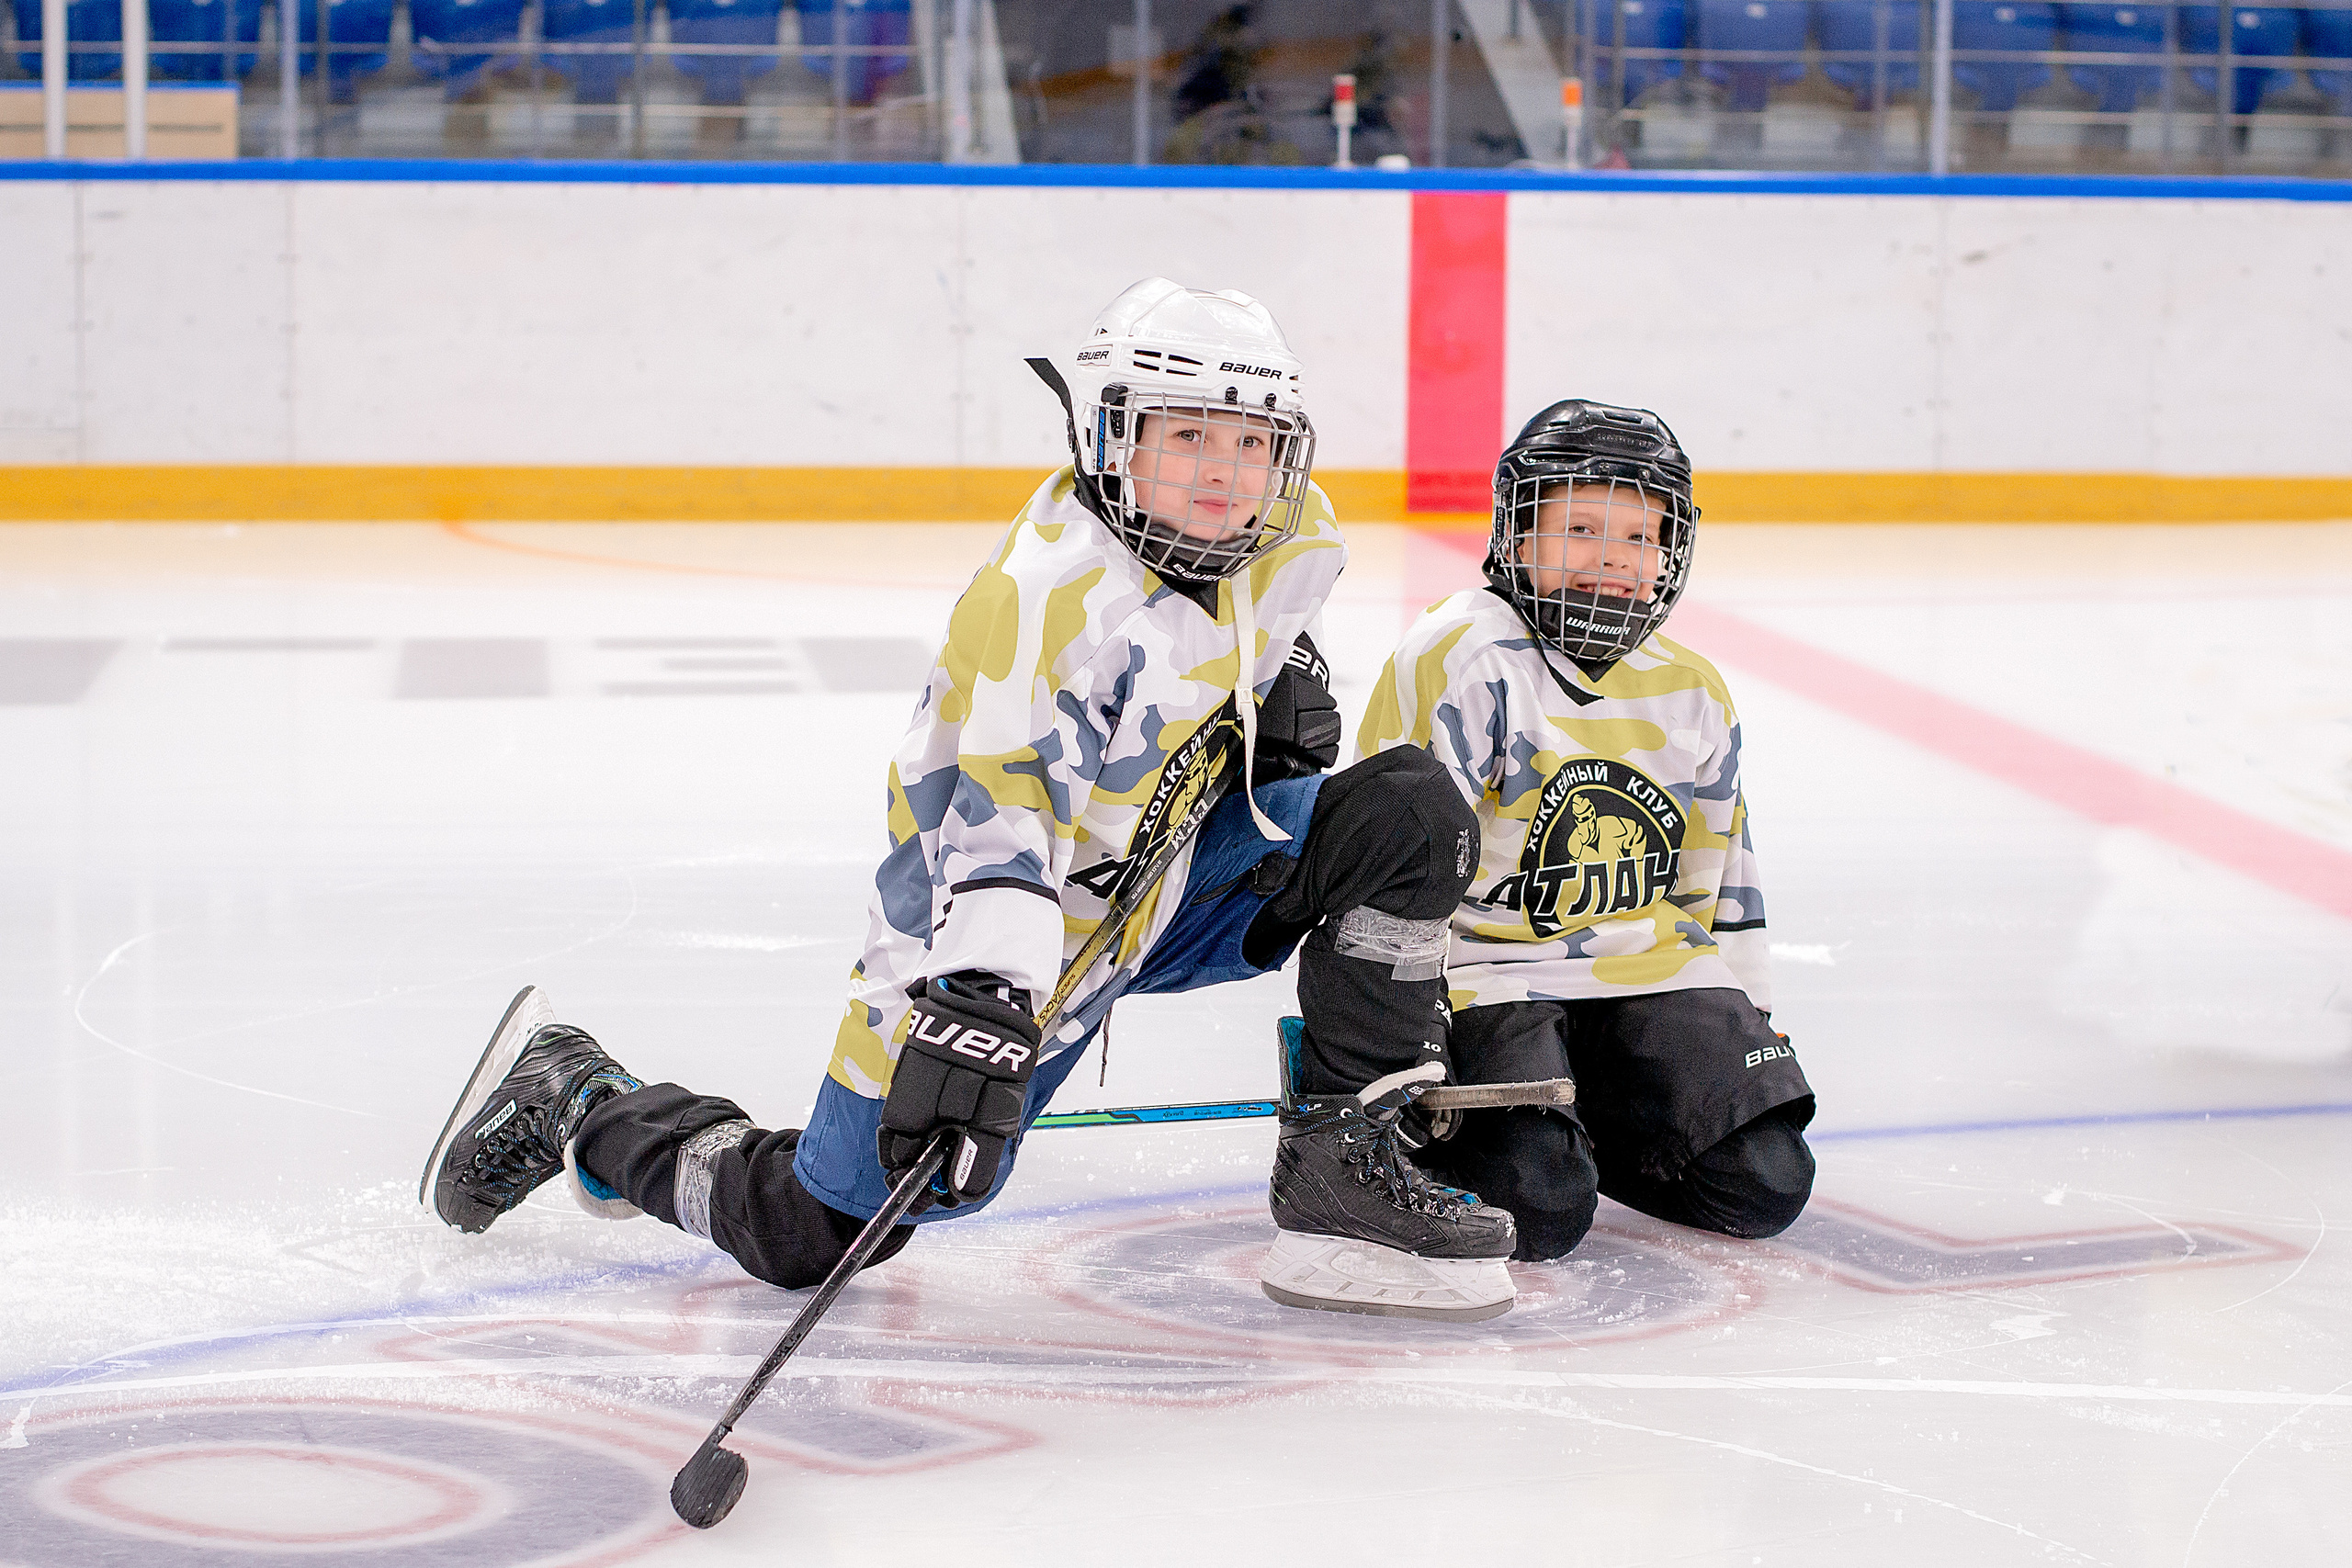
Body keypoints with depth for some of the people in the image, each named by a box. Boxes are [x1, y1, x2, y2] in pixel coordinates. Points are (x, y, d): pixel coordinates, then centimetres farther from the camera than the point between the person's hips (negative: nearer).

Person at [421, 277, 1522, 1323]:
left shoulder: (1288, 538, -4)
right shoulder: (1052, 598, -30)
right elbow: (1000, 817, -39)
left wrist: (1286, 689, 3)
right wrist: (979, 1007, -51)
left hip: (1154, 876, 7)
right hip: (981, 930, -7)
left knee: (1410, 815, -8)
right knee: (811, 1235, -4)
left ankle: (1344, 1173, -6)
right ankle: (581, 1106, 23)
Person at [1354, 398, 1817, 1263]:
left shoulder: (1693, 696, 9)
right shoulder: (1461, 657, -13)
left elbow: (1720, 876, 21)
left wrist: (1751, 1019, 19)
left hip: (1654, 970, 6)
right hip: (1492, 972, -6)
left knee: (1766, 1184, -9)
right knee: (1539, 1209, -24)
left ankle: (1589, 1124, 17)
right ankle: (1417, 1134, 8)